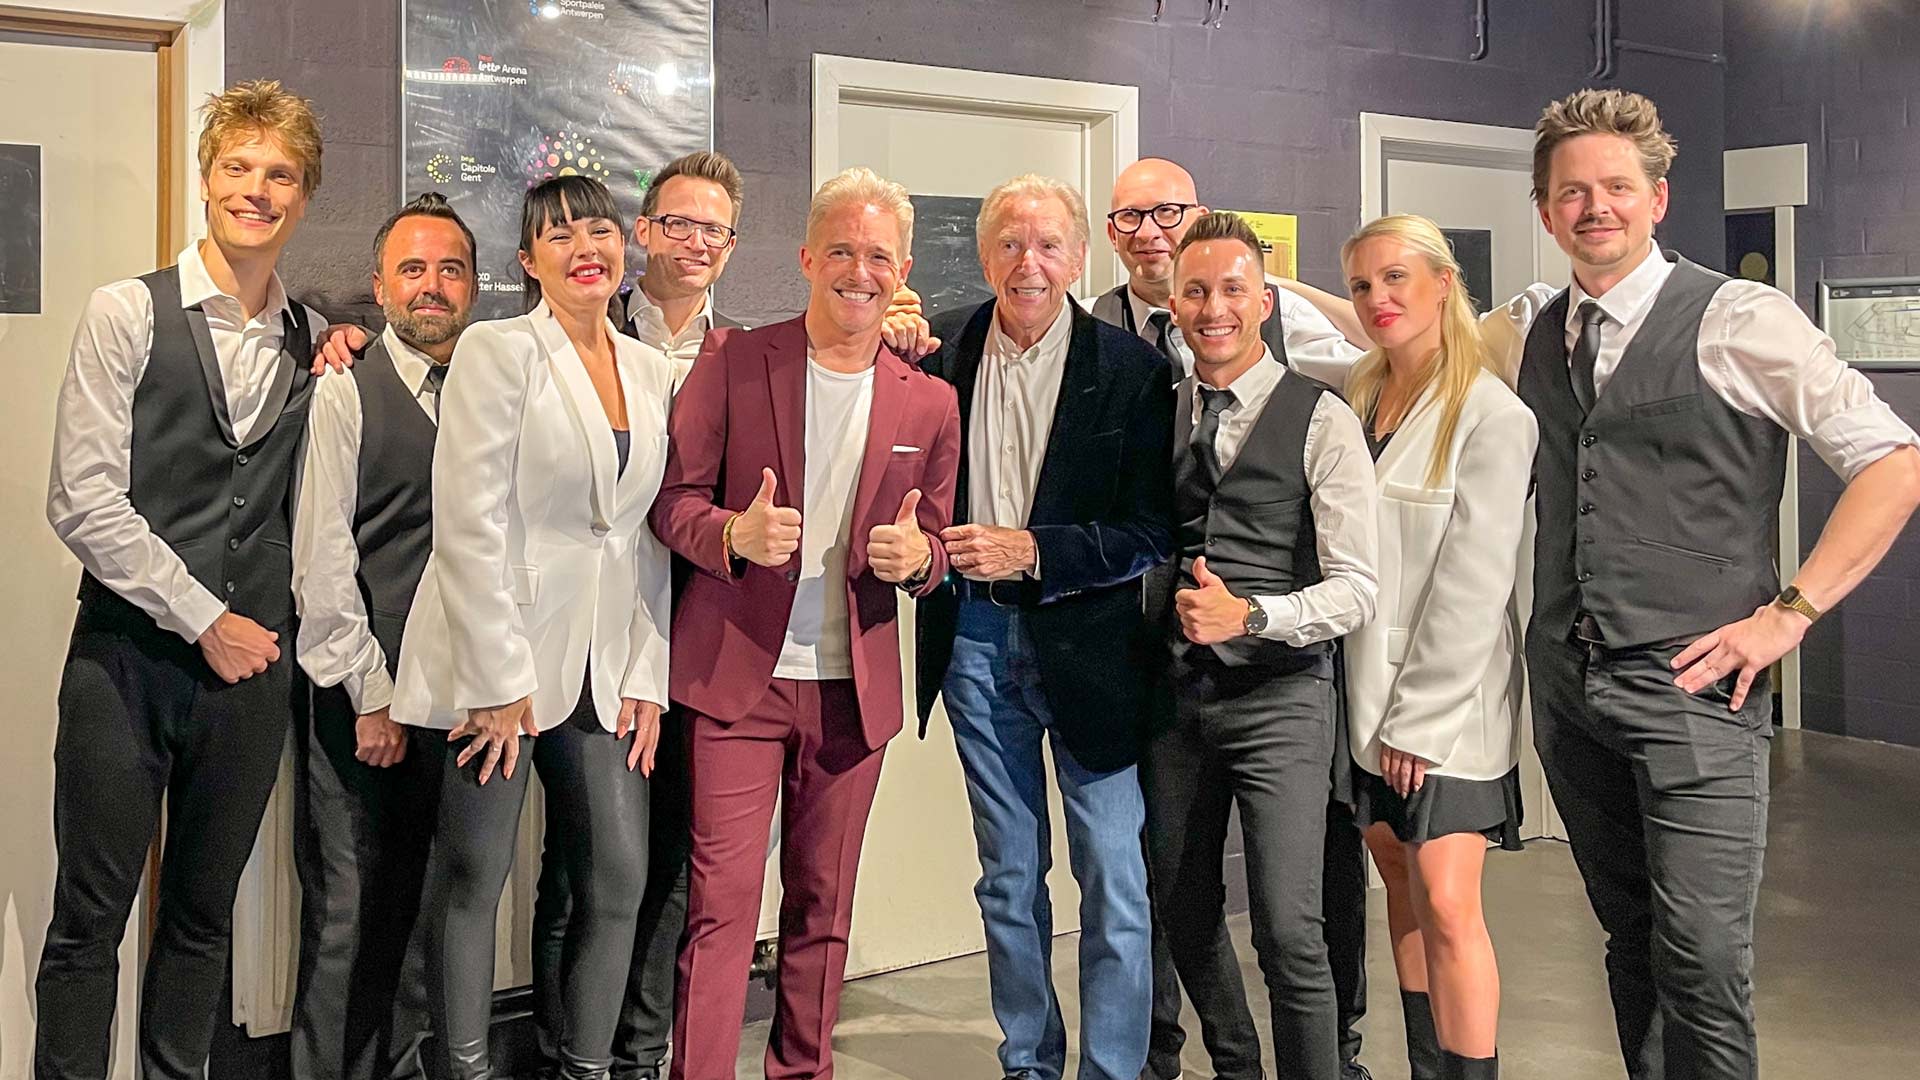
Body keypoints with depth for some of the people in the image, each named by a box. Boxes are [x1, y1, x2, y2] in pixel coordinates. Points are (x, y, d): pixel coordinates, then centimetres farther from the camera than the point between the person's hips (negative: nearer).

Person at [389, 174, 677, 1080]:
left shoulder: (652, 371, 11)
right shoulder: (498, 350, -6)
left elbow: (651, 531, 12)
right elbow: (469, 523, -12)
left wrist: (648, 673, 5)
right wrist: (500, 680, -15)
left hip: (605, 667, 5)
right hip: (497, 661, -5)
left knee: (620, 878, 6)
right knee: (473, 877, 5)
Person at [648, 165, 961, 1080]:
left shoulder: (928, 402, 6)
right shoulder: (732, 360, -1)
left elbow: (937, 548, 11)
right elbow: (673, 496, 0)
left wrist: (918, 556, -13)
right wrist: (733, 535, -21)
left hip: (854, 689, 3)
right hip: (738, 674, -3)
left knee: (823, 908, 13)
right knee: (722, 901, -3)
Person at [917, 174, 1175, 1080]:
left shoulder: (1132, 369, -6)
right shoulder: (940, 350, 2)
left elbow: (1148, 534, -9)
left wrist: (1029, 550, -19)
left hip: (1087, 645, -3)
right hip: (976, 640, 3)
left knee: (1115, 883, 2)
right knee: (1008, 878, 15)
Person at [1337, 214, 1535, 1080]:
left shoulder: (1490, 416, -11)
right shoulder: (1355, 400, 8)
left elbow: (1473, 584, -14)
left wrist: (1419, 718, -13)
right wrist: (1375, 707, 3)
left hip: (1448, 700, -6)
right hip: (1366, 689, 6)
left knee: (1447, 906, -7)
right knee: (1401, 887, 12)